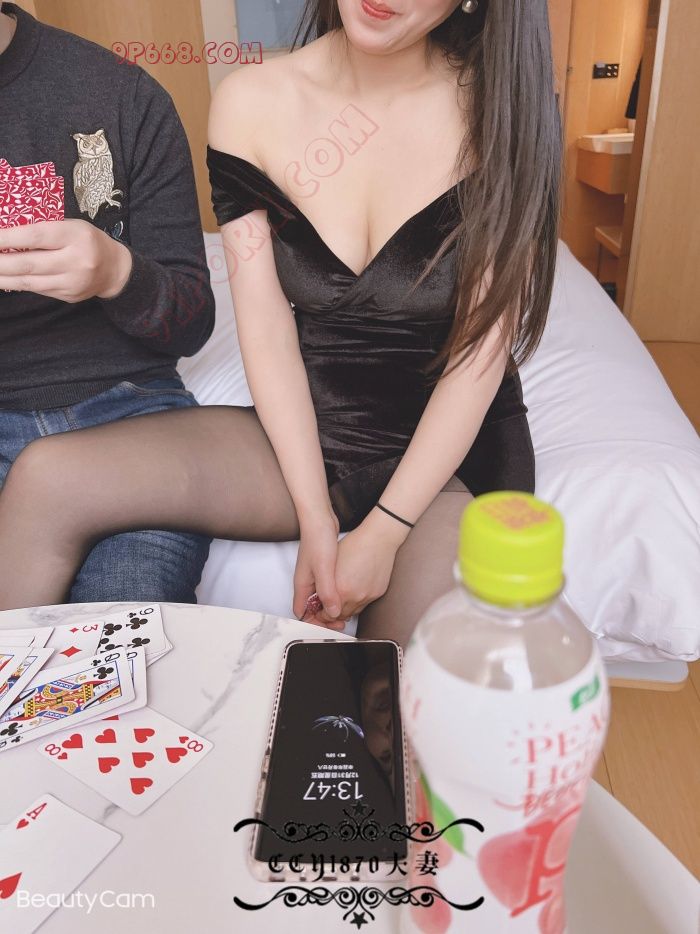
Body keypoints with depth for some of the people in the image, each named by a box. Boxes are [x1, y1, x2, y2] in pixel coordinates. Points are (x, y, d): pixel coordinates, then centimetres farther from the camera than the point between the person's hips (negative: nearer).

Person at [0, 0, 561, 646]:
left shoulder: (504, 106, -7)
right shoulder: (253, 103, -3)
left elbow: (483, 347, -11)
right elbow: (266, 331, -6)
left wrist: (383, 532, -16)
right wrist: (315, 518, -13)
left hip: (457, 446, -1)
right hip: (309, 433, 2)